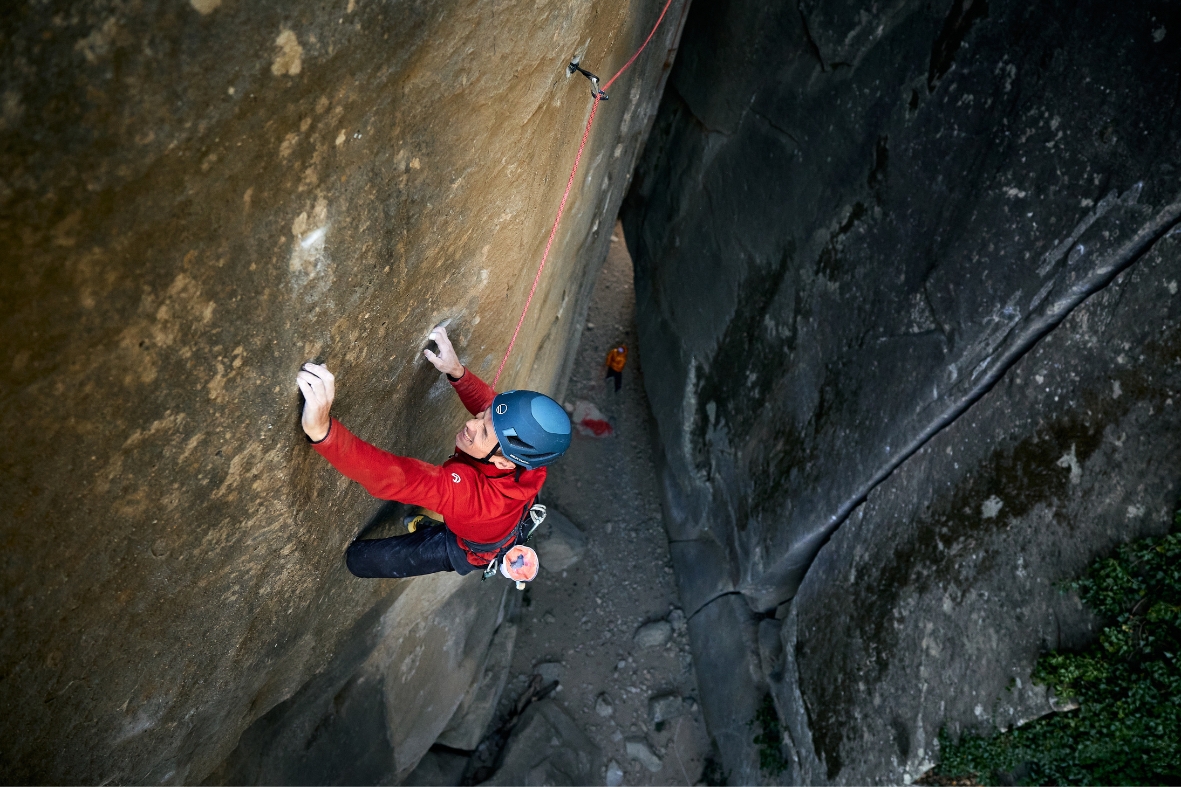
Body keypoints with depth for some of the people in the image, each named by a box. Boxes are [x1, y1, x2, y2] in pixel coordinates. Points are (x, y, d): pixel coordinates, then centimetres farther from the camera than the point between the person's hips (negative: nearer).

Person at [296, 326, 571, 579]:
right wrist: (457, 372, -33)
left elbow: (391, 477, -62)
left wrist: (320, 428, -75)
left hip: (467, 550, -5)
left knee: (358, 558, 7)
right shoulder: (527, 455, -35)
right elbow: (486, 401, -17)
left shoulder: (470, 492, -52)